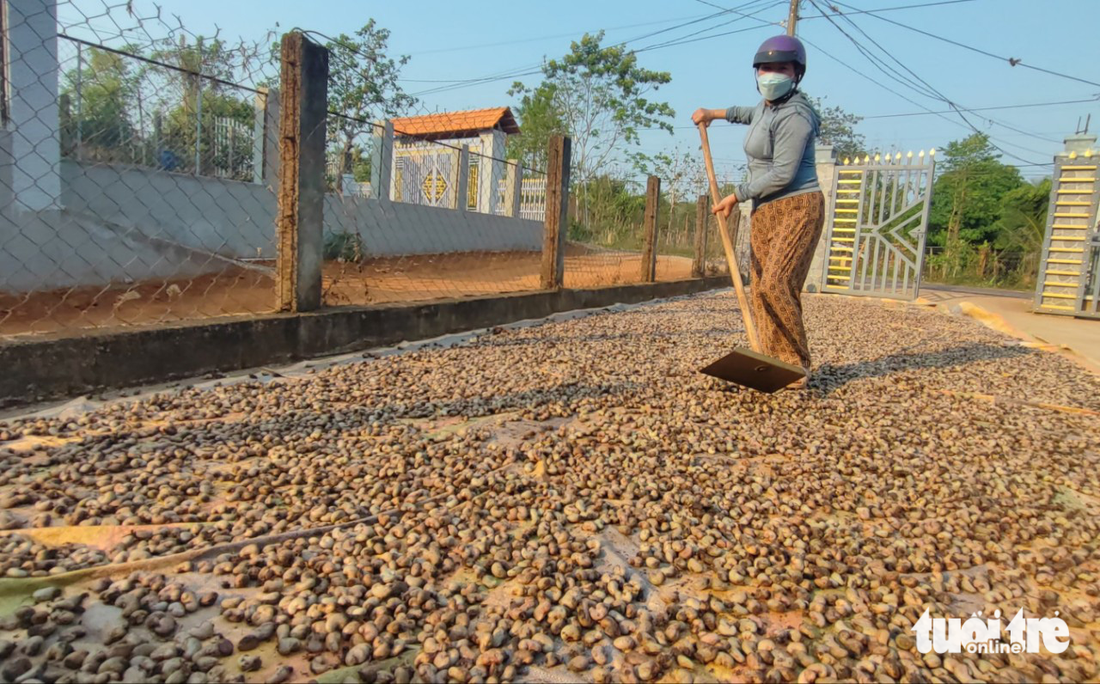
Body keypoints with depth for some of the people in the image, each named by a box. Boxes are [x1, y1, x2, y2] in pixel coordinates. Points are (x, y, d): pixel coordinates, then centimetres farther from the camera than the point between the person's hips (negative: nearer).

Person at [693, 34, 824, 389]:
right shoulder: (767, 107, 16)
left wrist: (737, 195, -12)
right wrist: (714, 113, 46)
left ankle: (798, 365, -8)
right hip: (765, 211, 10)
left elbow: (782, 174, -19)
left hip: (797, 207, -10)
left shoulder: (793, 115, -13)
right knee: (761, 289, 1)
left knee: (776, 285, -20)